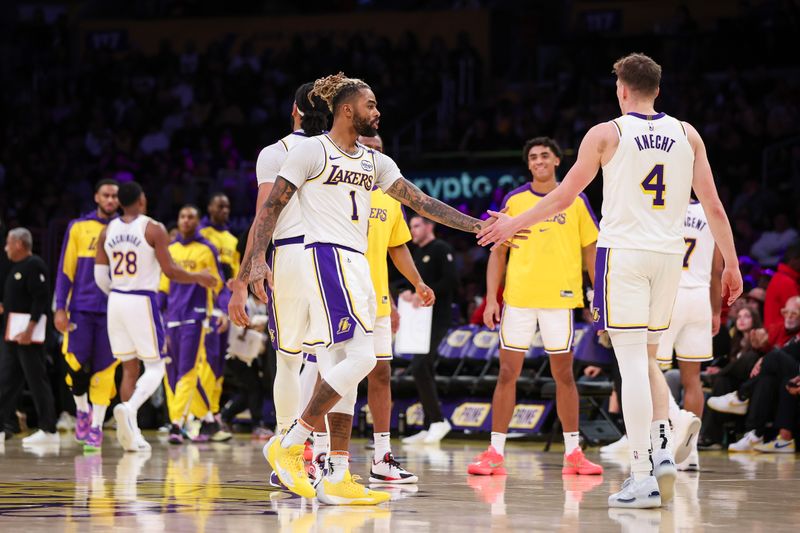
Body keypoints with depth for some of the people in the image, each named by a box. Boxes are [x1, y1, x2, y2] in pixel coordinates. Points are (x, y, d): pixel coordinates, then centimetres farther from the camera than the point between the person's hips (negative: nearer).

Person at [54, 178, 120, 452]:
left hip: (112, 312, 0)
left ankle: (96, 426, 5)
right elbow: (65, 270, 4)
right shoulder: (78, 228, 5)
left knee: (104, 368, -2)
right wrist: (60, 308, -3)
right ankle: (82, 410, 19)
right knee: (75, 364, -6)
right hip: (80, 309, 0)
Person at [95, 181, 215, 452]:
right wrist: (199, 278, 5)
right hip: (142, 302, -5)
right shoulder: (153, 229, -8)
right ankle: (129, 408, -26)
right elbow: (170, 271, -12)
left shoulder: (108, 231, 6)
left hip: (116, 300, 5)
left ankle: (132, 435, 10)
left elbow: (100, 278, 7)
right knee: (155, 367, 3)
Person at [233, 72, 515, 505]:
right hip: (326, 258, -8)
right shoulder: (312, 151, -3)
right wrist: (257, 260, -18)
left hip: (356, 266, 8)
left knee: (344, 368, 4)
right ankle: (288, 445, -13)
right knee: (360, 356, -20)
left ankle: (337, 477, 4)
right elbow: (271, 206, -6)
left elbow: (421, 202, 17)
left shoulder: (374, 162, 18)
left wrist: (476, 226, 9)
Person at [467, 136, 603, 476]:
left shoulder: (576, 202, 6)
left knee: (563, 374, 5)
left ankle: (573, 453, 12)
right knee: (508, 372, -1)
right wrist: (491, 299, 0)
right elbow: (498, 253, 8)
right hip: (517, 297, 0)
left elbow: (590, 251, 9)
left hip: (560, 297, 0)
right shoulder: (514, 201, 6)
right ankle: (495, 454, 2)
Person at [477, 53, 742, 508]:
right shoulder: (687, 134, 7)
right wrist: (732, 265, 11)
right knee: (649, 359, 19)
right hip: (670, 253, 4)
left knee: (633, 362, -4)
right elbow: (714, 206, 4)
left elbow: (563, 198, 2)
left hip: (624, 251, -4)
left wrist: (514, 223, 15)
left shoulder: (607, 134, -2)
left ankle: (643, 477, -8)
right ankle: (663, 449, 0)